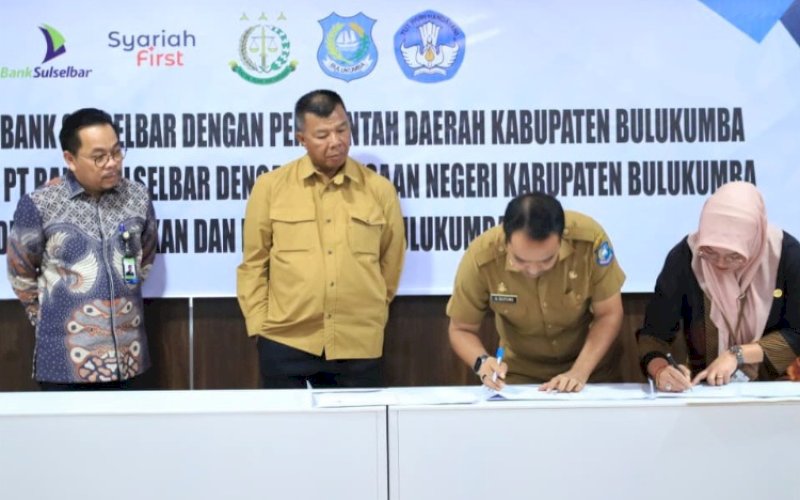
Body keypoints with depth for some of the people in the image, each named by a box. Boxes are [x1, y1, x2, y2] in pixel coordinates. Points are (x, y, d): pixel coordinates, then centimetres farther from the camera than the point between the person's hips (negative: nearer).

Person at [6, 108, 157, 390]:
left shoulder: (138, 198, 1)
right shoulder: (40, 204, -10)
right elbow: (21, 272, 3)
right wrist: (49, 318, 10)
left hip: (125, 353, 4)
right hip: (67, 357, -3)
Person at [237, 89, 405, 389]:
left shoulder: (379, 190, 5)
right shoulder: (270, 187, 2)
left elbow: (390, 264, 14)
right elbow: (253, 264, 6)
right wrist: (259, 326, 1)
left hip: (359, 347, 1)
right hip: (285, 344, -1)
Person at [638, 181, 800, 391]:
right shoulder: (684, 258, -13)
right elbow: (653, 333, -10)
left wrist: (737, 354, -16)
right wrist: (660, 370, -29)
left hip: (772, 383, 1)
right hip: (702, 386, -1)